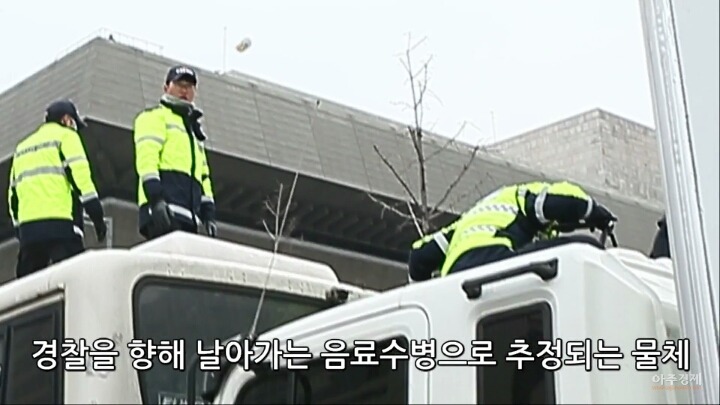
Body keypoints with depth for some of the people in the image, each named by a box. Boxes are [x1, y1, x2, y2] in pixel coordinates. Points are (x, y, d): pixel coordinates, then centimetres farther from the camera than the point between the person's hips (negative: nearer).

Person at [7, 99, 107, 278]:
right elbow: (79, 174, -6)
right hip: (59, 223, -6)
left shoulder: (22, 147, 28)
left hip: (27, 226, 6)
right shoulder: (65, 136, 7)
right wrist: (97, 215, -7)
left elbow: (13, 193, 23)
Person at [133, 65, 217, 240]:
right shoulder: (155, 116, 10)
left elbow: (203, 175, 30)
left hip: (188, 216, 8)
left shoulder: (194, 130, 34)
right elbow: (146, 157, -6)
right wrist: (155, 198, -21)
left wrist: (208, 213, 17)